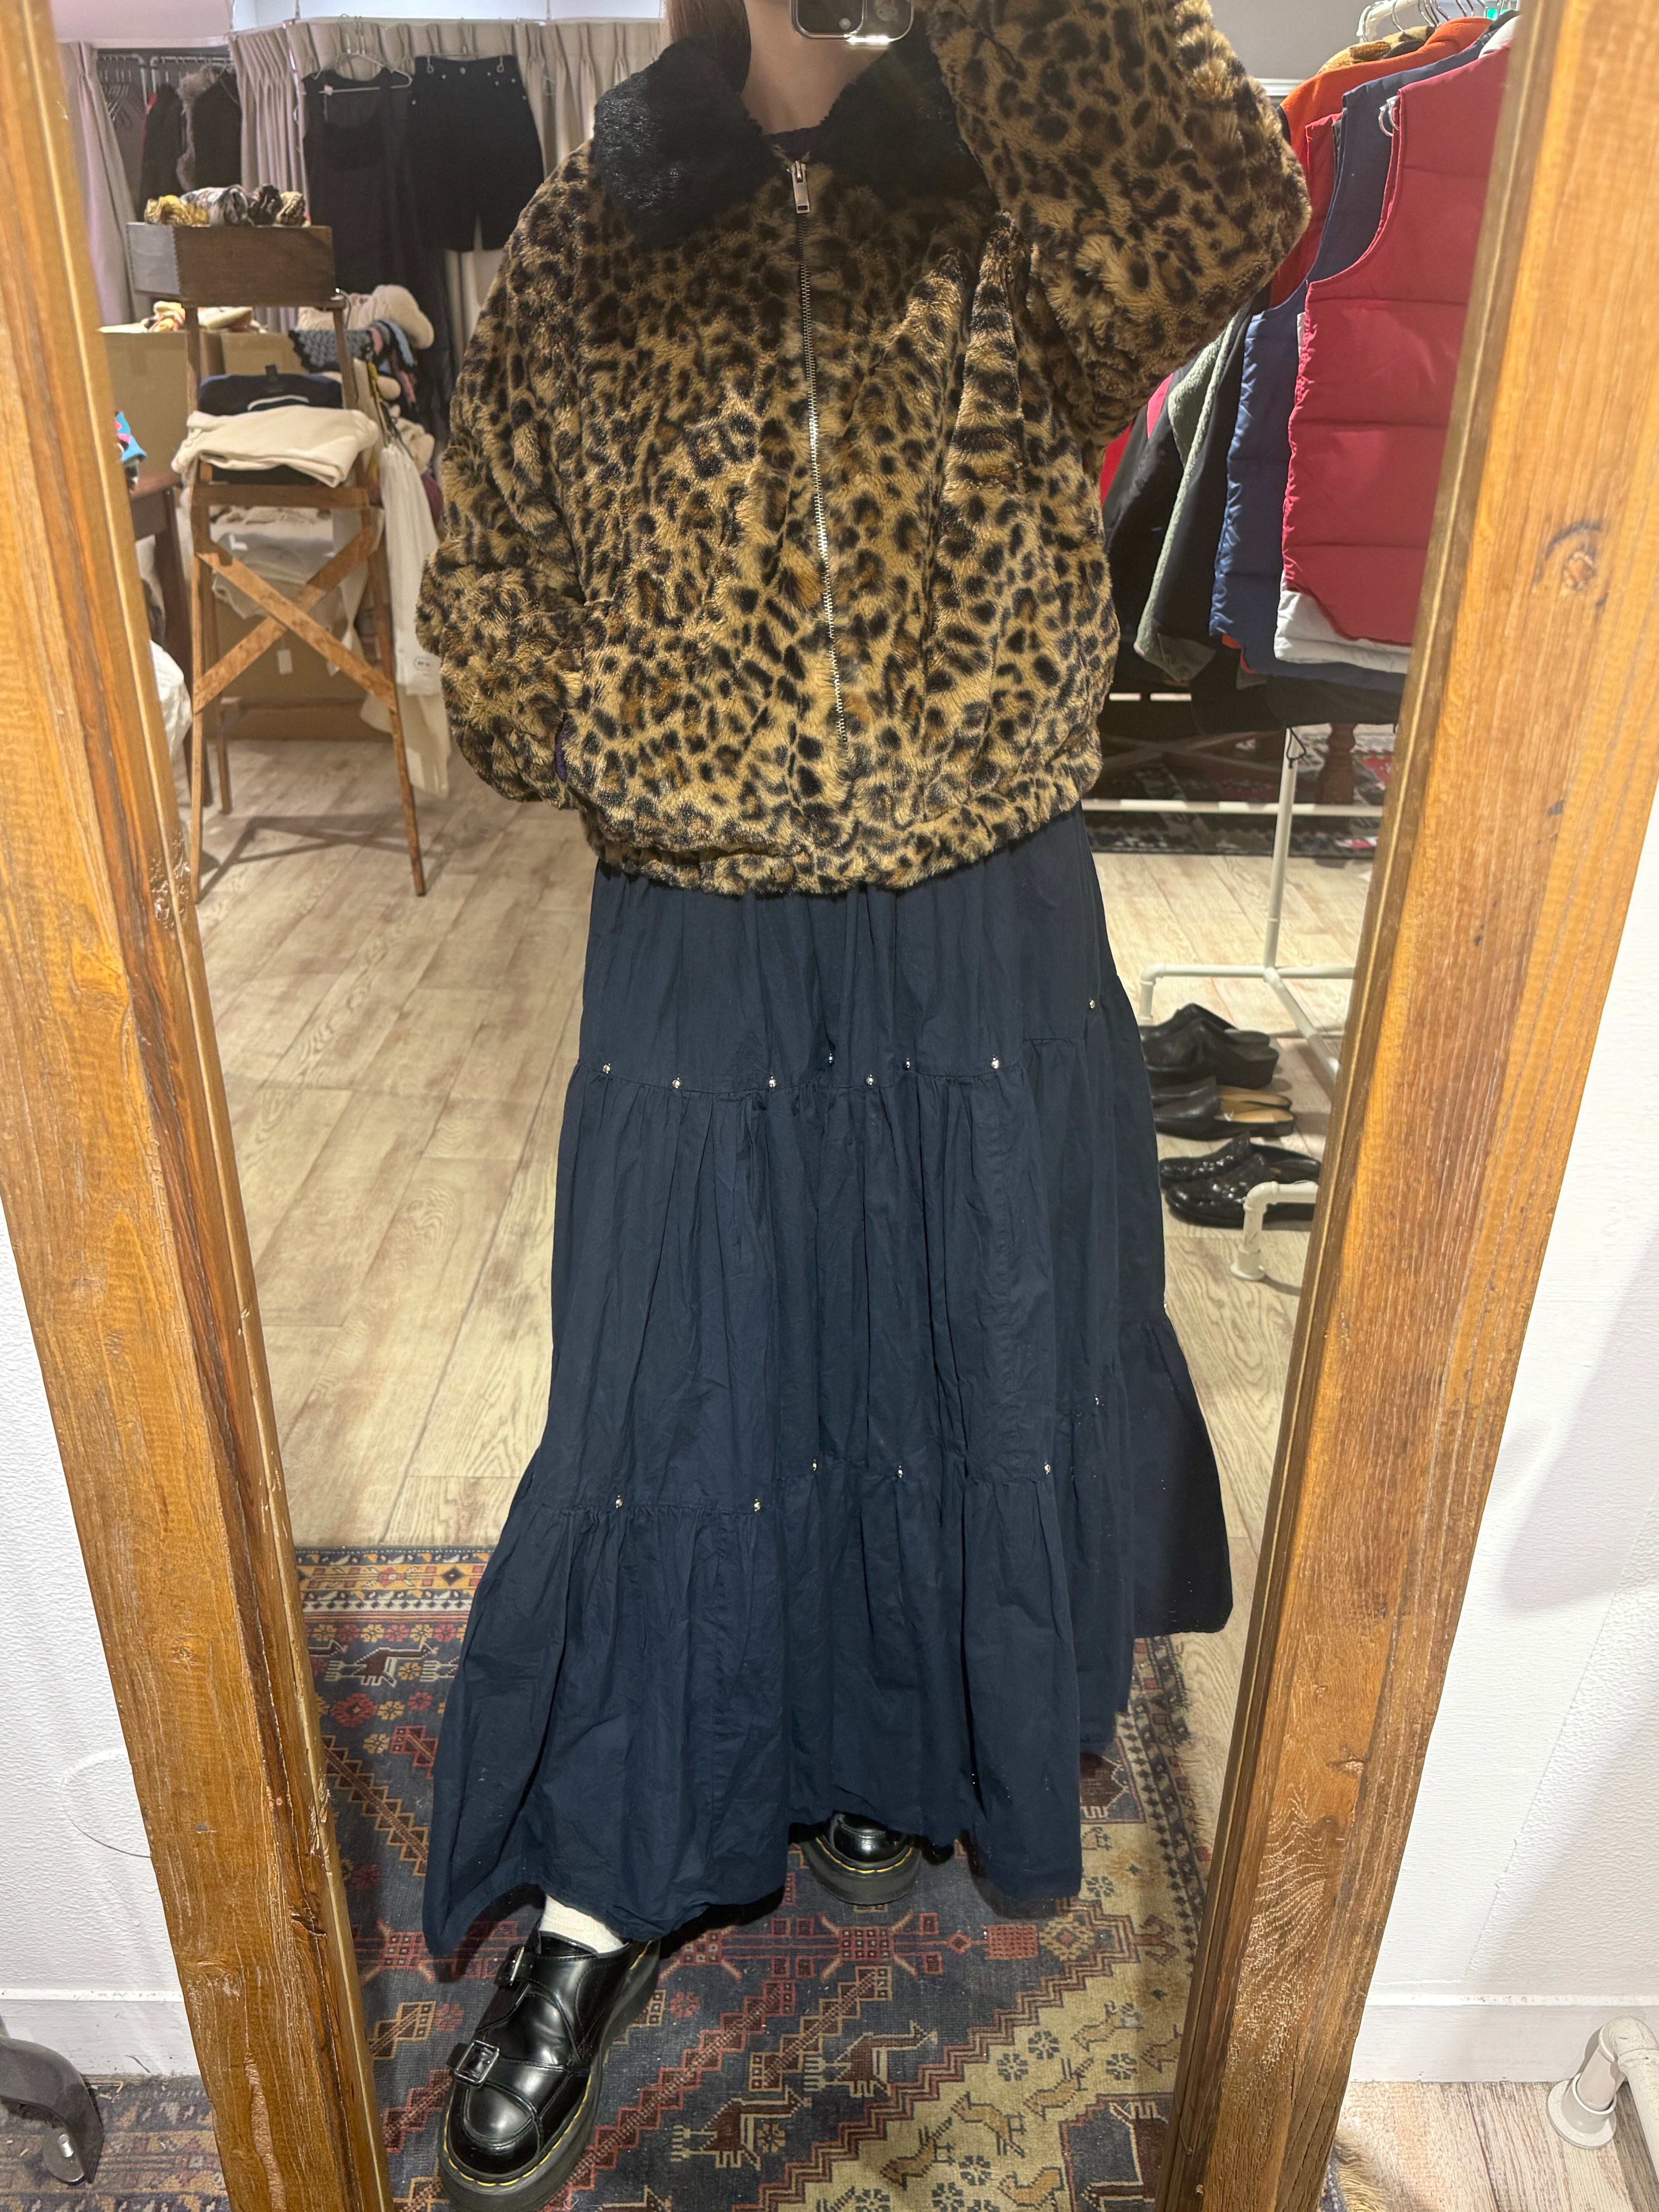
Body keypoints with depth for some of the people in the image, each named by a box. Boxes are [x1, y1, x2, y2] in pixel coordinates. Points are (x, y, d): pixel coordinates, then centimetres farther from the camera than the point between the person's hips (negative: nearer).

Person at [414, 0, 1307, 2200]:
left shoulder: (1023, 205, 0)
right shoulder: (591, 233, 4)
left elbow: (1228, 222, -23)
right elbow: (485, 583, 8)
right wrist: (627, 771, -4)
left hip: (988, 945, 1)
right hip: (699, 960, 0)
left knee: (967, 1370, 15)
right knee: (666, 1410, 7)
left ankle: (894, 1738, 47)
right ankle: (603, 1901, 29)